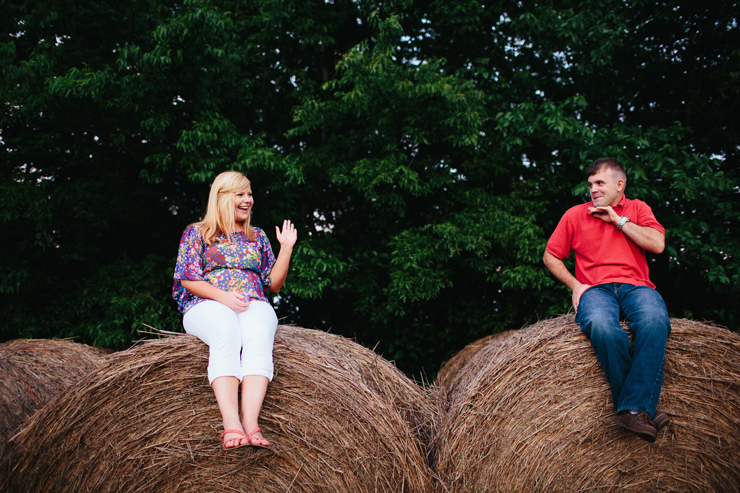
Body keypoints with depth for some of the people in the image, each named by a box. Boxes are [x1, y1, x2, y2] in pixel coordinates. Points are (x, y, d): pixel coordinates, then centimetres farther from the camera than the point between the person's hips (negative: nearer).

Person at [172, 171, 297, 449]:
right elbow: (187, 280, 3)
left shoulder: (257, 236, 23)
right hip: (207, 306, -2)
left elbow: (274, 285, 18)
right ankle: (231, 423, -49)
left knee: (259, 336, -35)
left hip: (254, 305, 3)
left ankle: (251, 421, -49)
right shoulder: (197, 233, 14)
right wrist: (222, 296, -13)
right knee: (226, 334, -39)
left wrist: (286, 248, 8)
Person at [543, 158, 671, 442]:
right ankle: (643, 409, -28)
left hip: (635, 285, 1)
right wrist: (574, 284, 3)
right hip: (595, 288, 0)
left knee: (655, 320, -37)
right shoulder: (575, 215, 19)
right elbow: (550, 256, 19)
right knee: (601, 325, -38)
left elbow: (658, 244, 3)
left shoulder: (638, 209, 19)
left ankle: (634, 409, -38)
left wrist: (618, 220, 3)